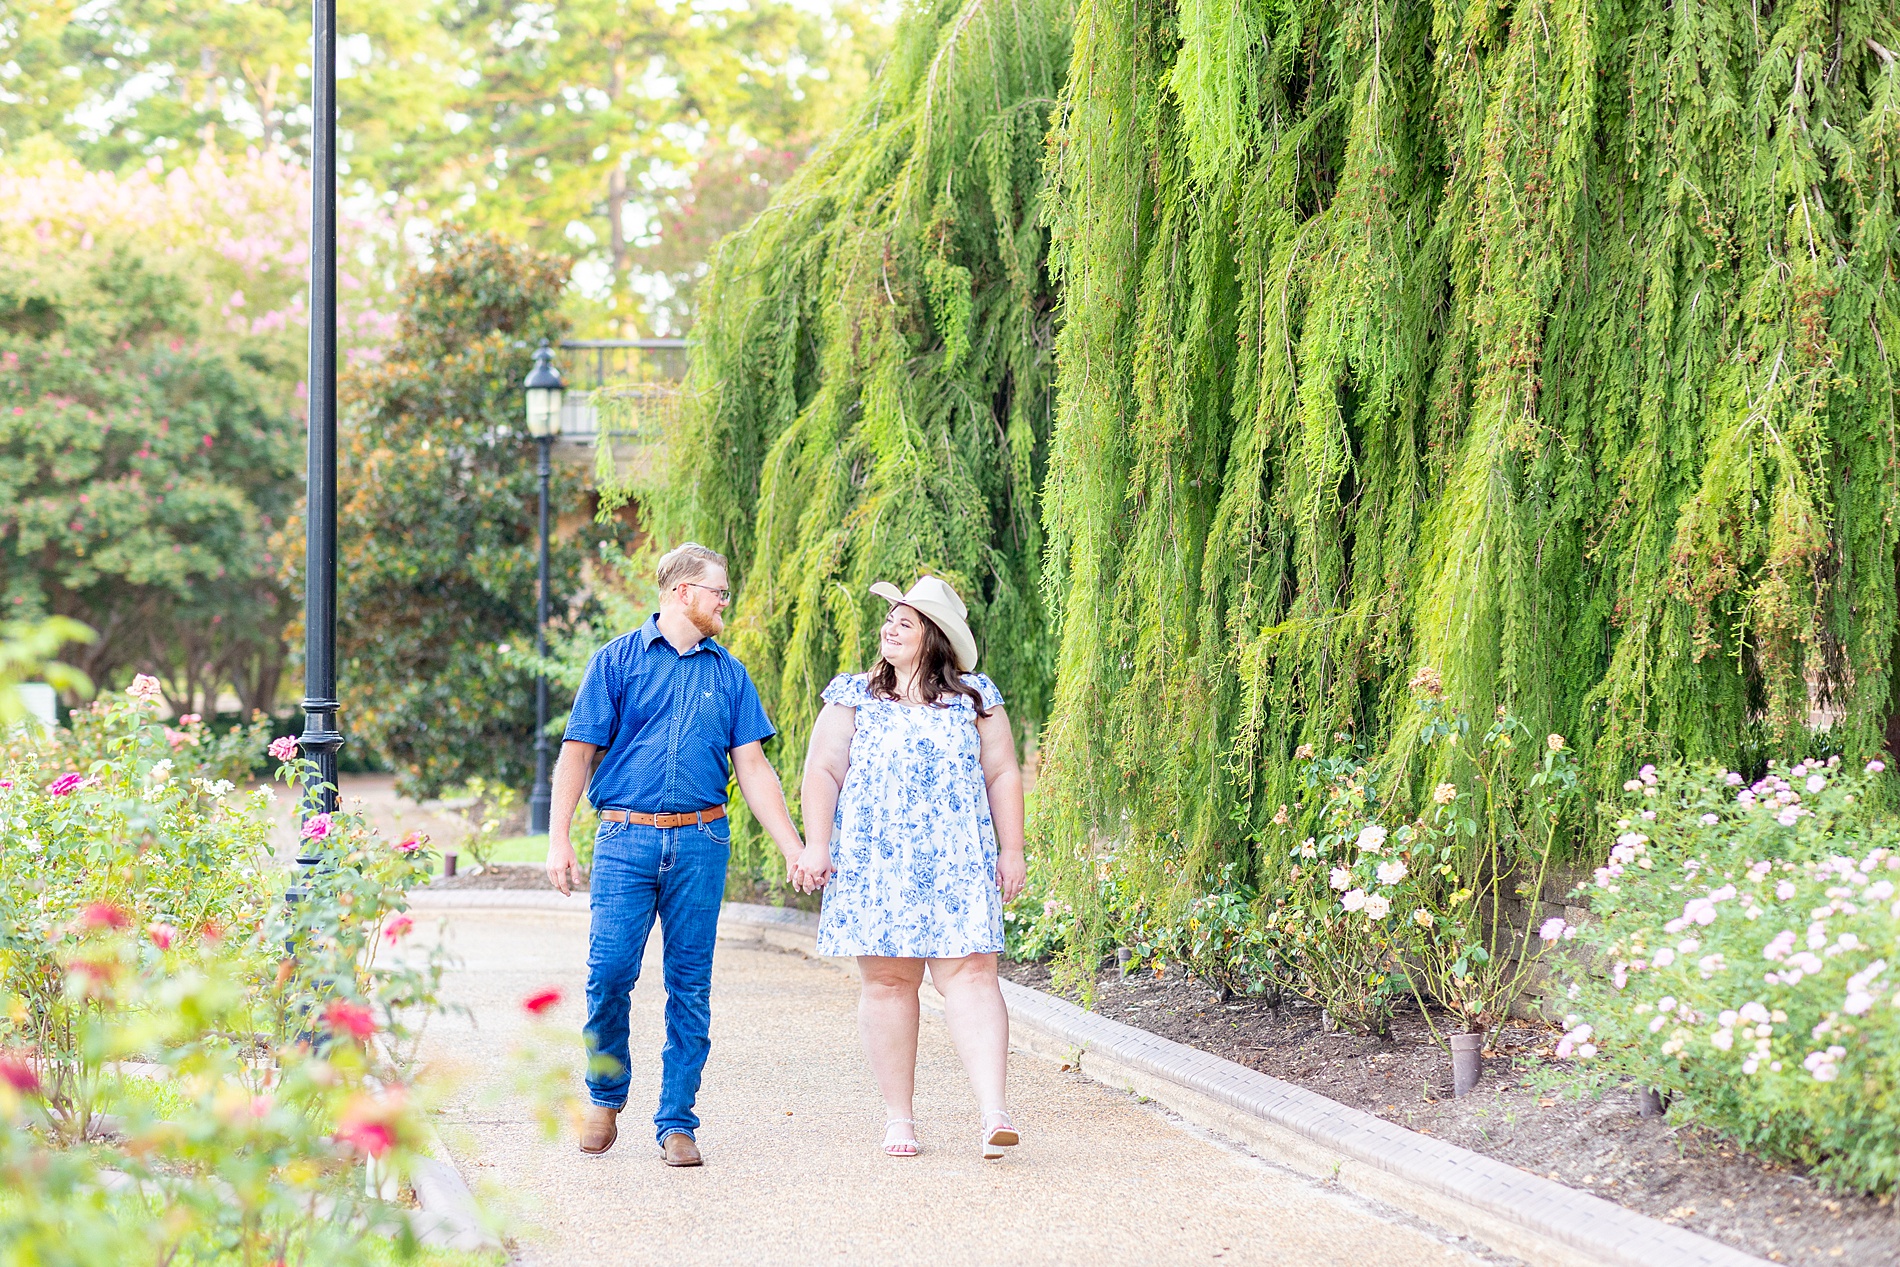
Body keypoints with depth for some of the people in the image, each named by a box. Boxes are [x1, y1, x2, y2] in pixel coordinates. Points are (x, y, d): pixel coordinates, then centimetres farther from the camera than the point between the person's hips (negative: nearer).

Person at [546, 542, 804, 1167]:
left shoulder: (728, 674, 13)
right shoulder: (619, 660, 4)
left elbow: (753, 767, 12)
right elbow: (578, 751, 3)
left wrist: (795, 851, 4)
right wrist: (559, 840, -6)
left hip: (701, 842, 3)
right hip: (626, 838, -3)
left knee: (690, 983, 1)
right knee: (610, 969, -10)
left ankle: (677, 1121, 8)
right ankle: (605, 1096, 13)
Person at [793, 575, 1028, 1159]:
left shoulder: (975, 699, 11)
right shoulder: (853, 697, 10)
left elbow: (1003, 776, 11)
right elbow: (823, 772, 6)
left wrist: (1012, 850, 5)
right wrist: (815, 845, -4)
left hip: (957, 865, -1)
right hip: (873, 864, 1)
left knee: (969, 974, -12)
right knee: (887, 980, -1)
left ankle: (993, 1112, -20)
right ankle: (898, 1116, 7)